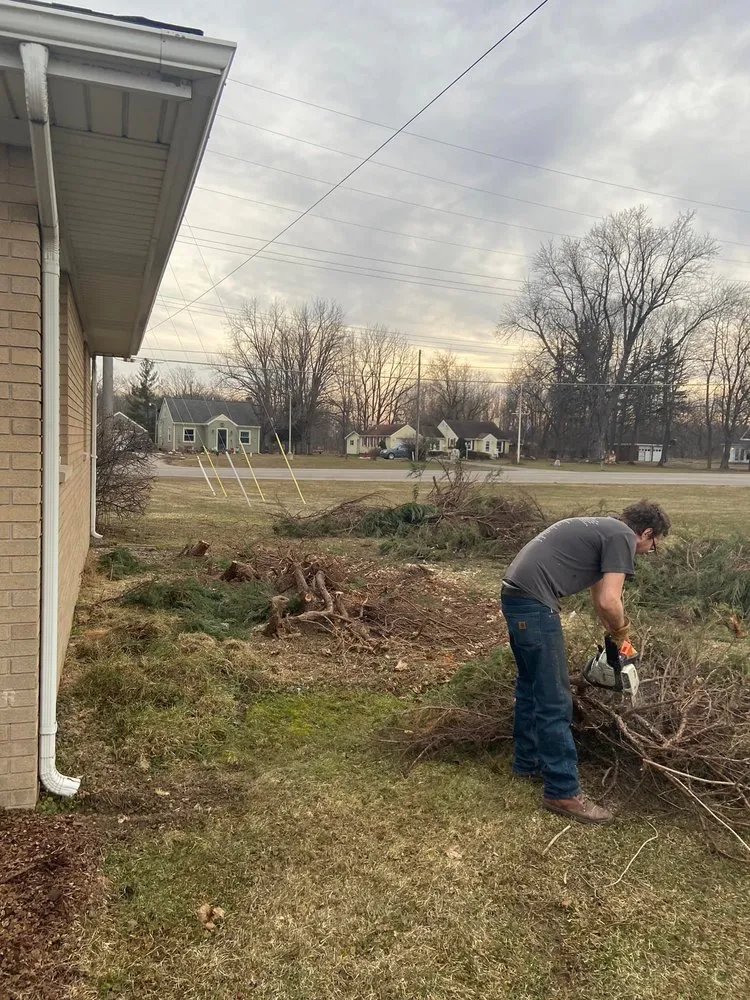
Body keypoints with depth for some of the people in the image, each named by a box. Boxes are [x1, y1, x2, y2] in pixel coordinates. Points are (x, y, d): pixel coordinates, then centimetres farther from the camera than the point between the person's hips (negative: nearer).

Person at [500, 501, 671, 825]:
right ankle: (562, 792, 9)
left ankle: (527, 761, 38)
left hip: (516, 595, 10)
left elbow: (599, 596, 35)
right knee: (554, 701, -1)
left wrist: (614, 636, 43)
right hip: (534, 603, -10)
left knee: (531, 686, 24)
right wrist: (621, 630, 6)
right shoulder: (623, 537, -4)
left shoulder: (602, 530, 24)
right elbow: (609, 602, -14)